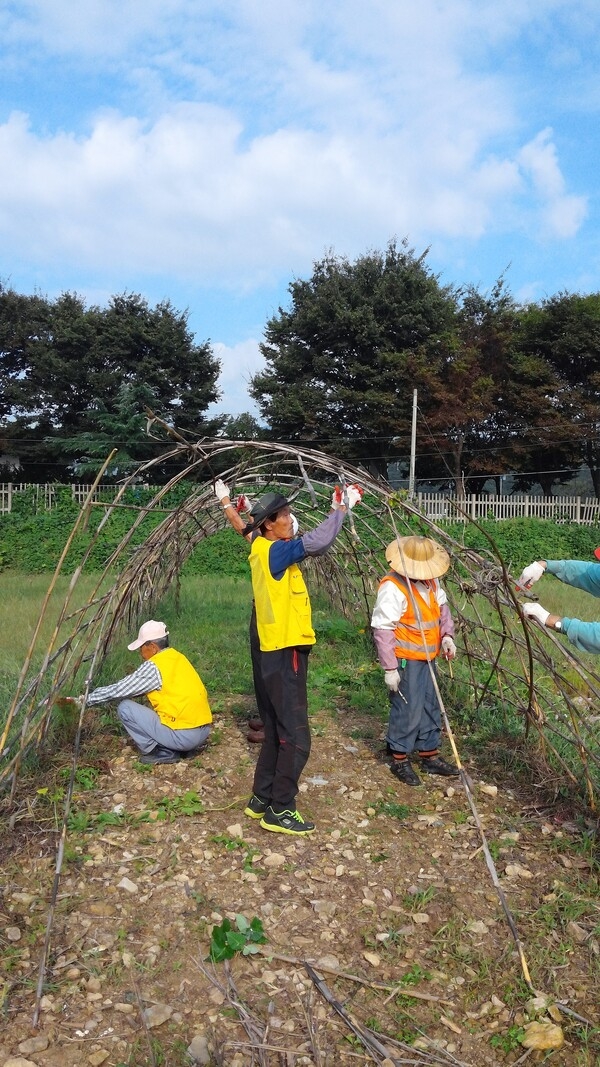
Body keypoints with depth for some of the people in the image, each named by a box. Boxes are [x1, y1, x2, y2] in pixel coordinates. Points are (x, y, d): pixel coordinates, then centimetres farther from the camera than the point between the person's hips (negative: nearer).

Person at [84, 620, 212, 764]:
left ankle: (162, 753, 2)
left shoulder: (153, 667, -11)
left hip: (183, 735, -8)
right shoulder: (178, 657, 13)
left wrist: (88, 699, 9)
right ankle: (188, 747, 15)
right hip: (204, 730, 8)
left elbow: (118, 690, -5)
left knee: (125, 708, 0)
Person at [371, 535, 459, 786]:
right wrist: (390, 668, -21)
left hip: (428, 657, 9)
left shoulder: (431, 580, 4)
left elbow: (442, 607, 18)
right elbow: (382, 630, -22)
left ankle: (430, 756, 32)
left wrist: (447, 634, 0)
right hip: (406, 661, -9)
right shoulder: (393, 587, -22)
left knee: (431, 708, 17)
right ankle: (400, 760, 16)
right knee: (407, 711, -2)